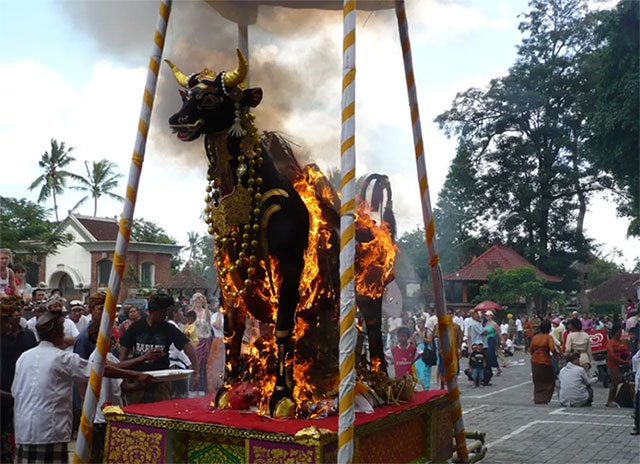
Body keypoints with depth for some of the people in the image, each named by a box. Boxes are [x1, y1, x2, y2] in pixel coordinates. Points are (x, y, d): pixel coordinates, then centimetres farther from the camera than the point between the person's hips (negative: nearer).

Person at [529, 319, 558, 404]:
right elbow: (552, 349, -23)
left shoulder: (535, 337, 4)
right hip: (545, 362, -5)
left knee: (537, 381, 19)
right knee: (549, 381, 9)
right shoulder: (548, 337, -11)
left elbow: (530, 350, 7)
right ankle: (543, 399, 2)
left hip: (535, 361, 5)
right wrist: (557, 355, -6)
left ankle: (537, 398, 20)